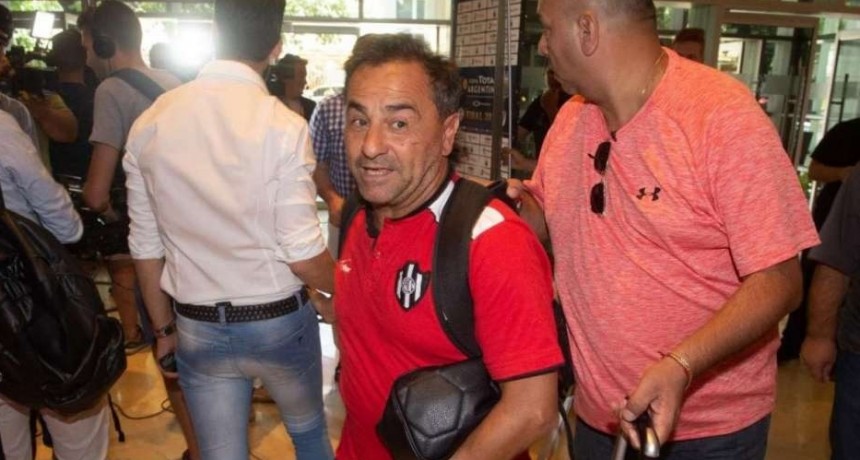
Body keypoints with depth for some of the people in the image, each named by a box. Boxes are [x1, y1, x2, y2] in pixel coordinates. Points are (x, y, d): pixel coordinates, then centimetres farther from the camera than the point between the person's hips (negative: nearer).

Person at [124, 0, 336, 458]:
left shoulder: (149, 124, -4)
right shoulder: (282, 125, -18)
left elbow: (146, 246, 2)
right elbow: (302, 254, -17)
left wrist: (163, 328, 15)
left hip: (197, 328, 3)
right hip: (278, 322, -3)